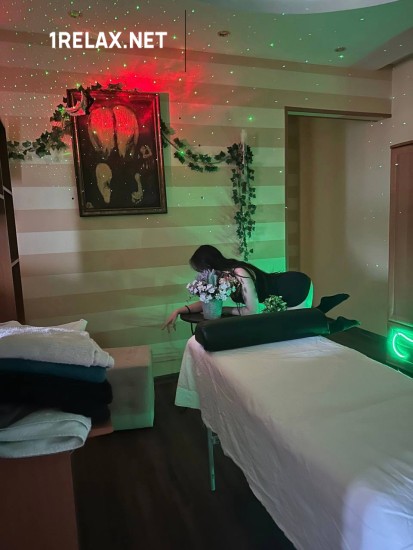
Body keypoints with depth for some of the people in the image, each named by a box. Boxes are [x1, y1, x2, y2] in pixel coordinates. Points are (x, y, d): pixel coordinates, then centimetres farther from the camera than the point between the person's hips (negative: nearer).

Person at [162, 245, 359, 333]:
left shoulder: (239, 274, -32)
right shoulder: (223, 274, -6)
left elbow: (252, 311, -26)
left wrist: (223, 310, -17)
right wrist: (178, 311, -6)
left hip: (297, 288, -8)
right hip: (286, 286, 8)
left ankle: (337, 325, 21)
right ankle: (327, 302, 28)